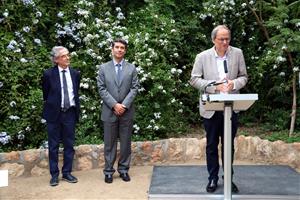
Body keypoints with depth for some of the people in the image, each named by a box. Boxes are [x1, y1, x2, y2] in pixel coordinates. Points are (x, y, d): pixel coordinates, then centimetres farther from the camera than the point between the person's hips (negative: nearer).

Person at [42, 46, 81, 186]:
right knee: (53, 145, 6)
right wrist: (51, 106, 10)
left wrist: (76, 109, 12)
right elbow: (45, 95, 5)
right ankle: (54, 175, 16)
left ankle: (67, 173, 21)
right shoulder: (48, 74, -6)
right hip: (54, 113, -3)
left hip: (70, 113, 3)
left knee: (69, 144, 9)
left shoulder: (75, 74, 4)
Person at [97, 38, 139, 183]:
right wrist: (114, 105, -12)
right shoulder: (104, 68, 5)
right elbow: (102, 89, -1)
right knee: (109, 143, 5)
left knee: (126, 143, 7)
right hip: (109, 112, -1)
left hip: (127, 112, 1)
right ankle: (109, 171, 15)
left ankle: (124, 170, 19)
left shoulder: (131, 68, 7)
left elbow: (134, 88, 0)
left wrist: (124, 105, -12)